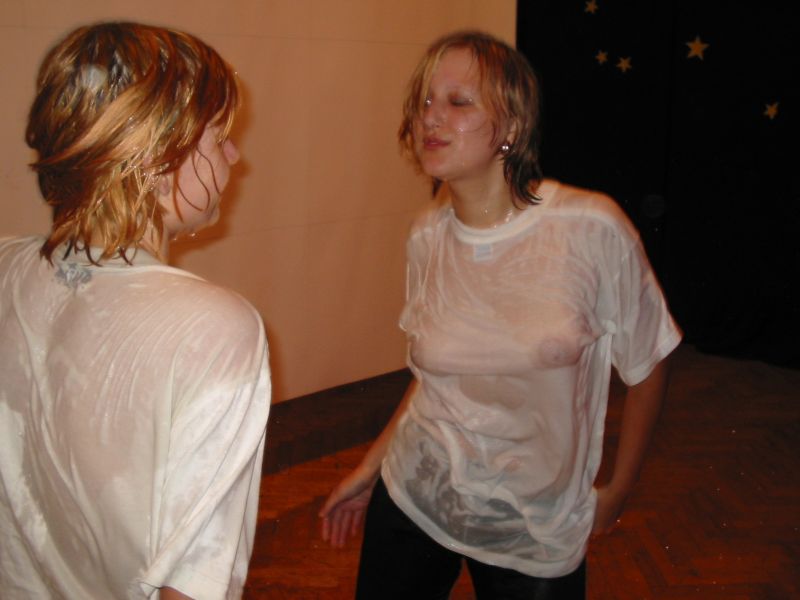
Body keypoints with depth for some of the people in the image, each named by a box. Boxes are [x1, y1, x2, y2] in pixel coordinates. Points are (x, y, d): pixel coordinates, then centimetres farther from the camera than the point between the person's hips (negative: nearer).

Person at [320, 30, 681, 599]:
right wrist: (371, 466, 11)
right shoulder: (428, 236, -5)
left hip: (537, 536, -3)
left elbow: (647, 367, -6)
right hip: (413, 499, 3)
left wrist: (617, 492, 3)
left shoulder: (592, 227, -18)